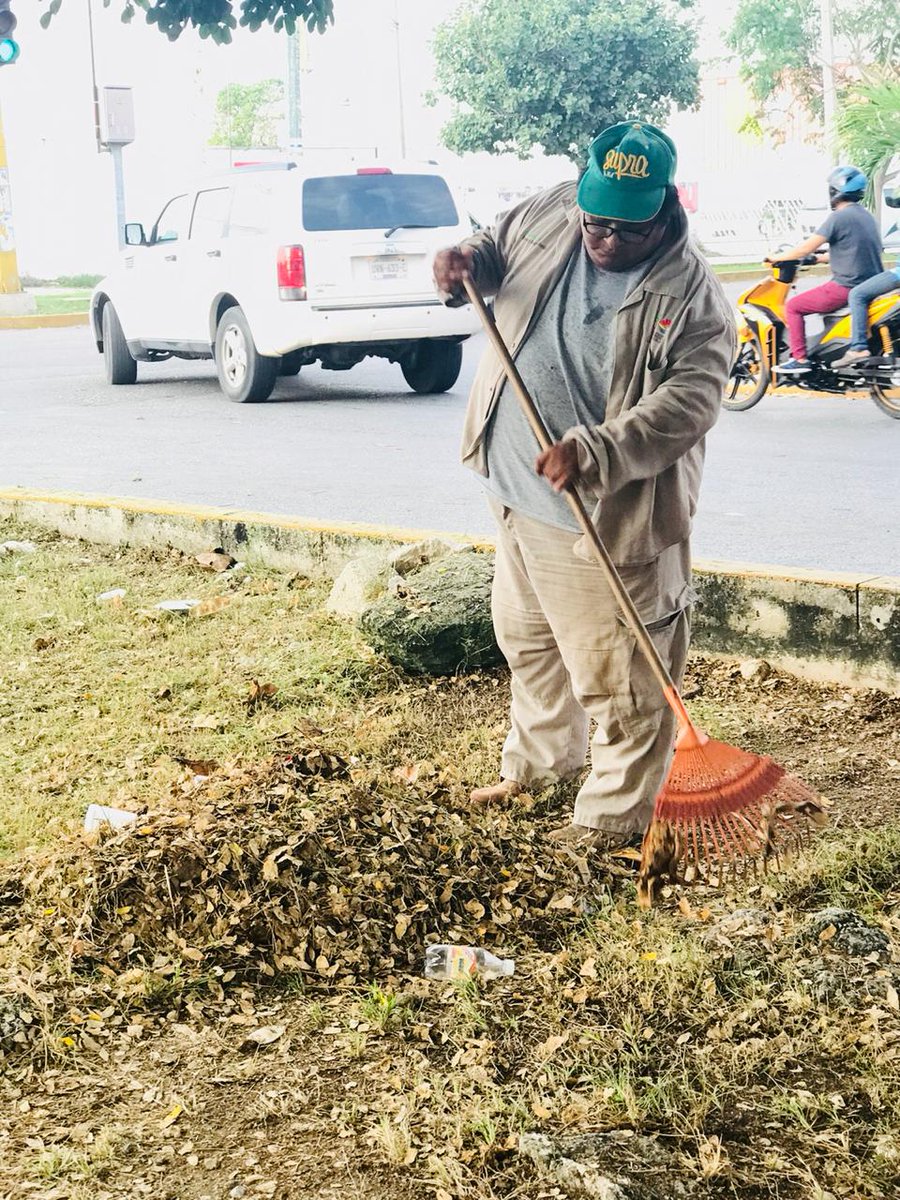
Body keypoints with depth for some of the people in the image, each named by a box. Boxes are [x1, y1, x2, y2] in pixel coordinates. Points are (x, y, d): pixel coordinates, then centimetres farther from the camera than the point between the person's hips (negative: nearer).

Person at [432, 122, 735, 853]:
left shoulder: (693, 296, -18)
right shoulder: (549, 217, -2)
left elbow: (689, 401, -26)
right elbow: (496, 251, 17)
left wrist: (595, 453, -38)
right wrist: (464, 263, -8)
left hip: (604, 517, -7)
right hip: (518, 493, 7)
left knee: (617, 679, 2)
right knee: (527, 637, 26)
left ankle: (614, 815, 21)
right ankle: (539, 759, 50)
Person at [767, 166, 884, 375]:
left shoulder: (838, 217, -13)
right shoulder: (867, 216, 14)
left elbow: (806, 248, -15)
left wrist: (777, 257, -1)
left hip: (846, 287, -9)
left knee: (793, 306, 2)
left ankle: (800, 359, -4)